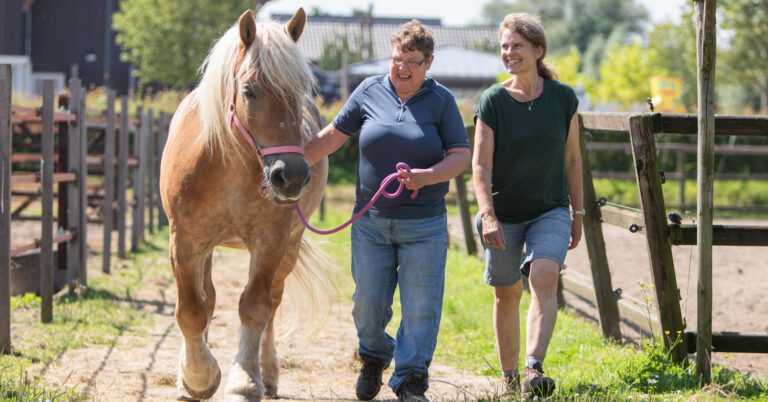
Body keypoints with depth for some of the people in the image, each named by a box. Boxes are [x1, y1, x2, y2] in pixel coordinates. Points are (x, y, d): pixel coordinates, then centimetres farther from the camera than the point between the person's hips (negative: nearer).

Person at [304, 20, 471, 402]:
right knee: (368, 303, 9)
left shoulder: (441, 100, -2)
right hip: (371, 221, 2)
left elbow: (462, 155, -5)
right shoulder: (369, 91, 2)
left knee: (420, 307, -2)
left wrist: (425, 177, -22)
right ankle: (373, 358, 37)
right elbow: (332, 136, 8)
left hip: (424, 225, -2)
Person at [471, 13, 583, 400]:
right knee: (507, 294, 8)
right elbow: (480, 164, -9)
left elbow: (572, 160, 7)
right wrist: (487, 214, -22)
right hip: (503, 214, 0)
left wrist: (577, 213, 10)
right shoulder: (492, 101, -6)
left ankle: (534, 370, -33)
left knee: (544, 278, -23)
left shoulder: (563, 98, -2)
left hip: (550, 211, 0)